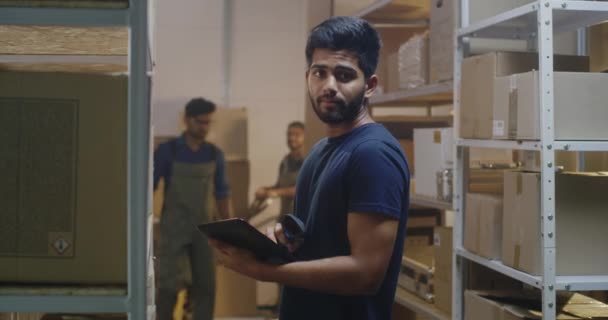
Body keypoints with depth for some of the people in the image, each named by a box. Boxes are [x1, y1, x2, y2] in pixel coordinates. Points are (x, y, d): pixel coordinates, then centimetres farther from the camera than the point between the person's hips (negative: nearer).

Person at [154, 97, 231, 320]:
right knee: (168, 284, -3)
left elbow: (221, 195, 10)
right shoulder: (167, 151, -5)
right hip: (174, 228, -3)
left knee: (206, 286, 5)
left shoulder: (215, 154, 5)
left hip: (204, 229, 3)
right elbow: (149, 188, -3)